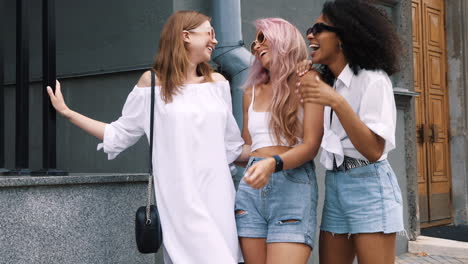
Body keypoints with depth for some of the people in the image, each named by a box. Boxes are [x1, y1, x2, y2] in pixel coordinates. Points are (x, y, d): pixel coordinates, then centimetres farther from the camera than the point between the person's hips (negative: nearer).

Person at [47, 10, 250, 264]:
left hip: (217, 196, 4)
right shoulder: (153, 82, 2)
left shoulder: (217, 82, 11)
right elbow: (119, 135, 9)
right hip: (181, 199, -4)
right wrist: (67, 112, 5)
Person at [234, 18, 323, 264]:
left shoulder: (306, 81, 2)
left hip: (293, 185, -5)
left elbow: (311, 145, -8)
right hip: (251, 189, 5)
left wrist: (273, 164, -23)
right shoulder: (252, 92, 18)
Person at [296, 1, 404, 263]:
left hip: (369, 186, -7)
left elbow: (374, 150, -19)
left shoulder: (372, 80, -11)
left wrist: (337, 103, -28)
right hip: (334, 186, 7)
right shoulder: (327, 83, 13)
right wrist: (303, 89, 4)